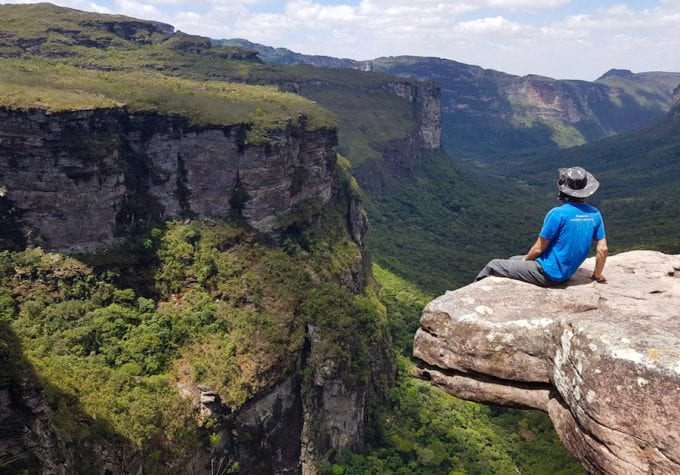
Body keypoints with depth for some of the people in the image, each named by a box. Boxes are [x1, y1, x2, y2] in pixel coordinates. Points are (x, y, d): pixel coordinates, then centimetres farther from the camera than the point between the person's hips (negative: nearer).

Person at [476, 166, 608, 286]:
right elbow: (603, 249, 0)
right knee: (514, 259, 27)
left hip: (548, 274, -7)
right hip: (566, 274, 8)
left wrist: (525, 259, 5)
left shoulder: (557, 214, -22)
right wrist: (597, 274, 14)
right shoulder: (595, 214, -3)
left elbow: (538, 249, -15)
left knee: (493, 265, 7)